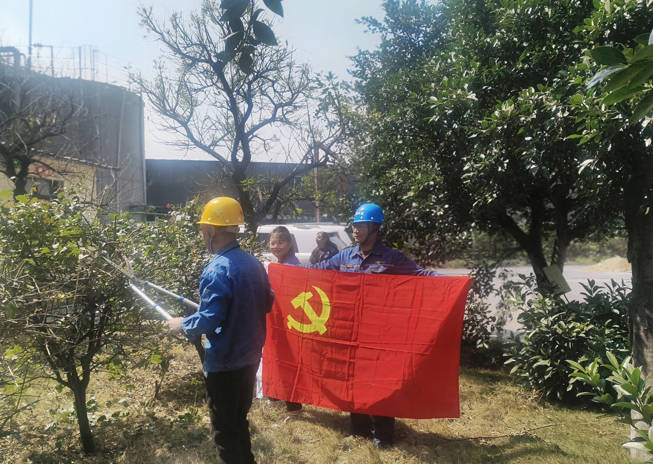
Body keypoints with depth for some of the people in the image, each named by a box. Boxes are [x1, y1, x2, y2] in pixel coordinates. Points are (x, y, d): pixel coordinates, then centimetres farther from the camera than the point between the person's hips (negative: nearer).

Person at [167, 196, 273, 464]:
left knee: (225, 430, 10)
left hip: (224, 364, -8)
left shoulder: (218, 270, -23)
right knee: (240, 422, 25)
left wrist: (182, 325, -7)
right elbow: (266, 304, 13)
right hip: (249, 358, 8)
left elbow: (208, 320, -25)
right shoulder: (253, 264, 2)